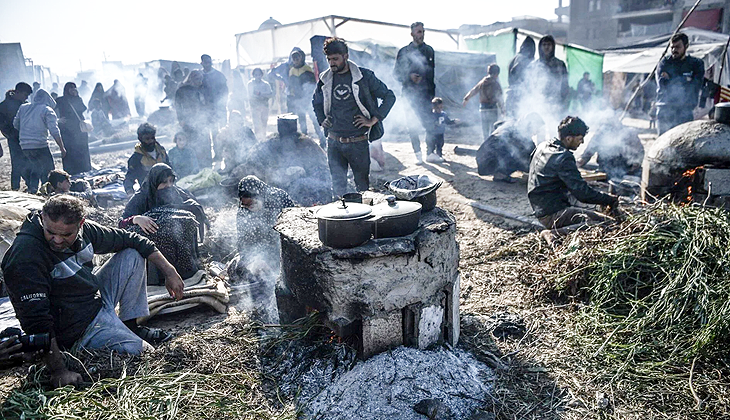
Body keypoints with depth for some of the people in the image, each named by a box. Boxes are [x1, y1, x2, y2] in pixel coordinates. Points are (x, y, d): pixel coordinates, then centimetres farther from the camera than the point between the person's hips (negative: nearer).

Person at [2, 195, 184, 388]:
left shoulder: (85, 230, -8)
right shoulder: (25, 255, -28)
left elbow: (131, 240, 6)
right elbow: (35, 321, -31)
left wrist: (169, 271, 4)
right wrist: (58, 371, -33)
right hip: (78, 330, -8)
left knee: (132, 255, 7)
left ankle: (130, 327, 10)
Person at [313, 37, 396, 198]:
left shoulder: (363, 76, -5)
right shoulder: (325, 79, 6)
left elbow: (389, 97, -1)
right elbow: (316, 102, 26)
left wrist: (373, 120, -6)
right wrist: (322, 120, 11)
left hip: (358, 142, -3)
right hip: (334, 142, 3)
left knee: (363, 184, 8)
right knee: (338, 184, 6)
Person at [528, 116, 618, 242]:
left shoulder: (543, 146, 10)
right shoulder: (564, 158, -19)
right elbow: (583, 193, -19)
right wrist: (610, 200, -4)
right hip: (552, 215, -10)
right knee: (606, 222, -18)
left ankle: (554, 231, 4)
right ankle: (556, 234, -21)